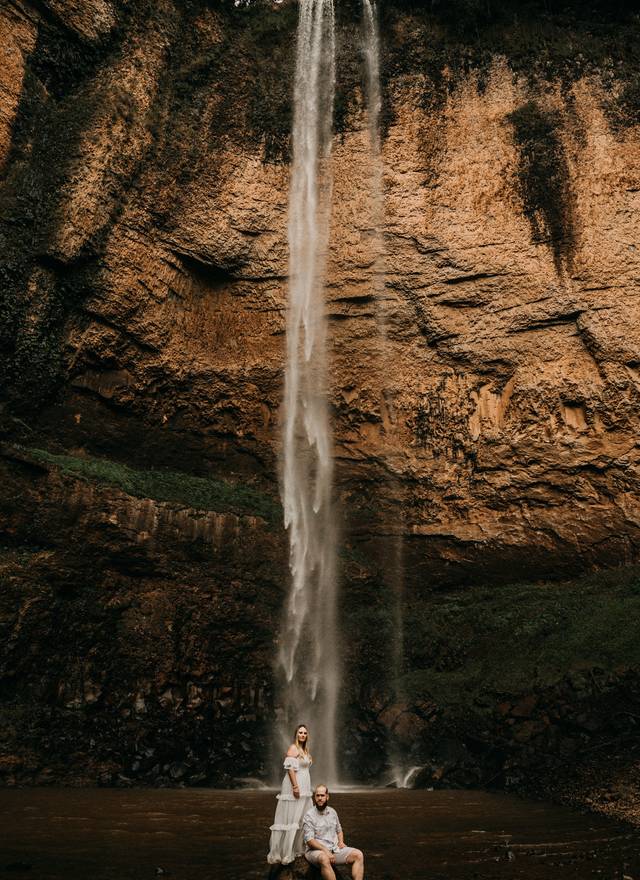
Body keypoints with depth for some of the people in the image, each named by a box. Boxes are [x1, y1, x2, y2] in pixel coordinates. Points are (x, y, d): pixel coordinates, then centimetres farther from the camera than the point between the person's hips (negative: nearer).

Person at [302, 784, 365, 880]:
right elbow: (309, 840, -14)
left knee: (358, 854, -17)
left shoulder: (332, 812, 13)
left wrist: (341, 841, 5)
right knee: (324, 859, -41)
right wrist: (325, 850, -24)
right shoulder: (309, 815, -7)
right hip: (316, 850, -6)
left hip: (335, 848, 6)